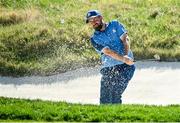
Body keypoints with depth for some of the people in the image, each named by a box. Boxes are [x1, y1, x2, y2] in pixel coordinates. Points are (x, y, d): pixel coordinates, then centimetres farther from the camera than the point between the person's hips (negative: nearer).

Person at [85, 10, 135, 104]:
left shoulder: (114, 25, 9)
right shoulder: (94, 39, 6)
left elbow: (124, 39, -1)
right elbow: (107, 51, -8)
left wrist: (126, 55, -19)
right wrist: (123, 59, -23)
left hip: (125, 66, -2)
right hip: (108, 69, 2)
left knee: (115, 93, -17)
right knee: (104, 101, -3)